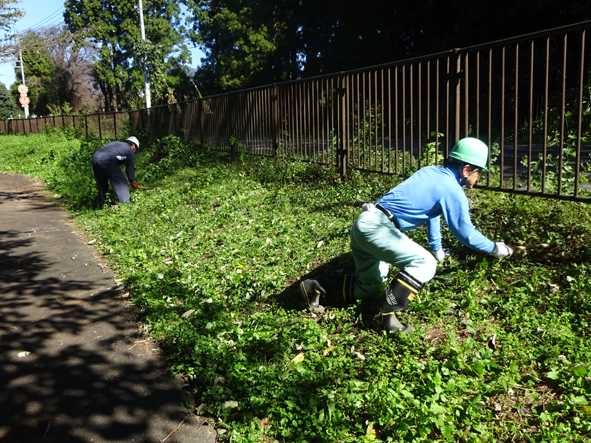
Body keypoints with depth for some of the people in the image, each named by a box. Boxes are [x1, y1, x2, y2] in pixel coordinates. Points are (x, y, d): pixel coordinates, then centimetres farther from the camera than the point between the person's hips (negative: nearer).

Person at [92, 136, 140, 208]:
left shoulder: (114, 143, 33)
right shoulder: (130, 151, 15)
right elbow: (130, 168, 14)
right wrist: (132, 182, 25)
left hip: (95, 157, 7)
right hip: (106, 161, -7)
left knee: (101, 185, 22)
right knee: (121, 183, 3)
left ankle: (101, 206, 29)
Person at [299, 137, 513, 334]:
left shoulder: (431, 172, 19)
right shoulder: (453, 191, -6)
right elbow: (466, 233, 1)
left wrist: (437, 249, 44)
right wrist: (494, 248, 19)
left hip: (363, 225, 9)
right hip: (376, 227, -9)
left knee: (370, 286, 18)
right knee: (424, 264, -17)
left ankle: (316, 288, 14)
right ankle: (385, 314, -17)